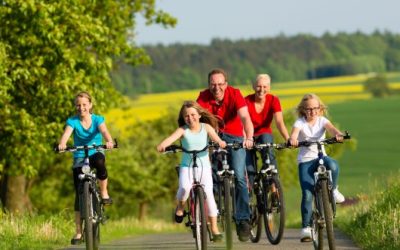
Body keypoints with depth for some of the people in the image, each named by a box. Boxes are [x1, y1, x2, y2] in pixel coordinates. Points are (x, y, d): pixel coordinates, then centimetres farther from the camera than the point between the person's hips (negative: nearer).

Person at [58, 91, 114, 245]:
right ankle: (78, 231, -1)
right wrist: (62, 144, -47)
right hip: (79, 158, 1)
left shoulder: (97, 119, -5)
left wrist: (109, 141, -47)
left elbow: (104, 131, -24)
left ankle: (104, 193, -18)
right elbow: (66, 133, -24)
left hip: (95, 153, -1)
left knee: (99, 160, -39)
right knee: (79, 194, -6)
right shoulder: (72, 121, -5)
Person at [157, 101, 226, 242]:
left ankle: (214, 228, 1)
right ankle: (180, 206, 6)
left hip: (204, 165, 1)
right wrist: (163, 145, -47)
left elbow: (214, 135, -20)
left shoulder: (206, 127, -2)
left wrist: (220, 142, -44)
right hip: (187, 166, -1)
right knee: (185, 187, -28)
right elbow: (172, 137, -25)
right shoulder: (183, 130, -6)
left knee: (208, 194, -10)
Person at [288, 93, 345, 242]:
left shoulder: (322, 121, 1)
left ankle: (333, 190, -6)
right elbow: (295, 132, -25)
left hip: (321, 157, 1)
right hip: (305, 161, -1)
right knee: (307, 194, -12)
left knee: (333, 165, -35)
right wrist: (292, 139, -50)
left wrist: (338, 134, -43)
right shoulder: (300, 122, -4)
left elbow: (331, 128, -20)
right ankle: (306, 227, -1)